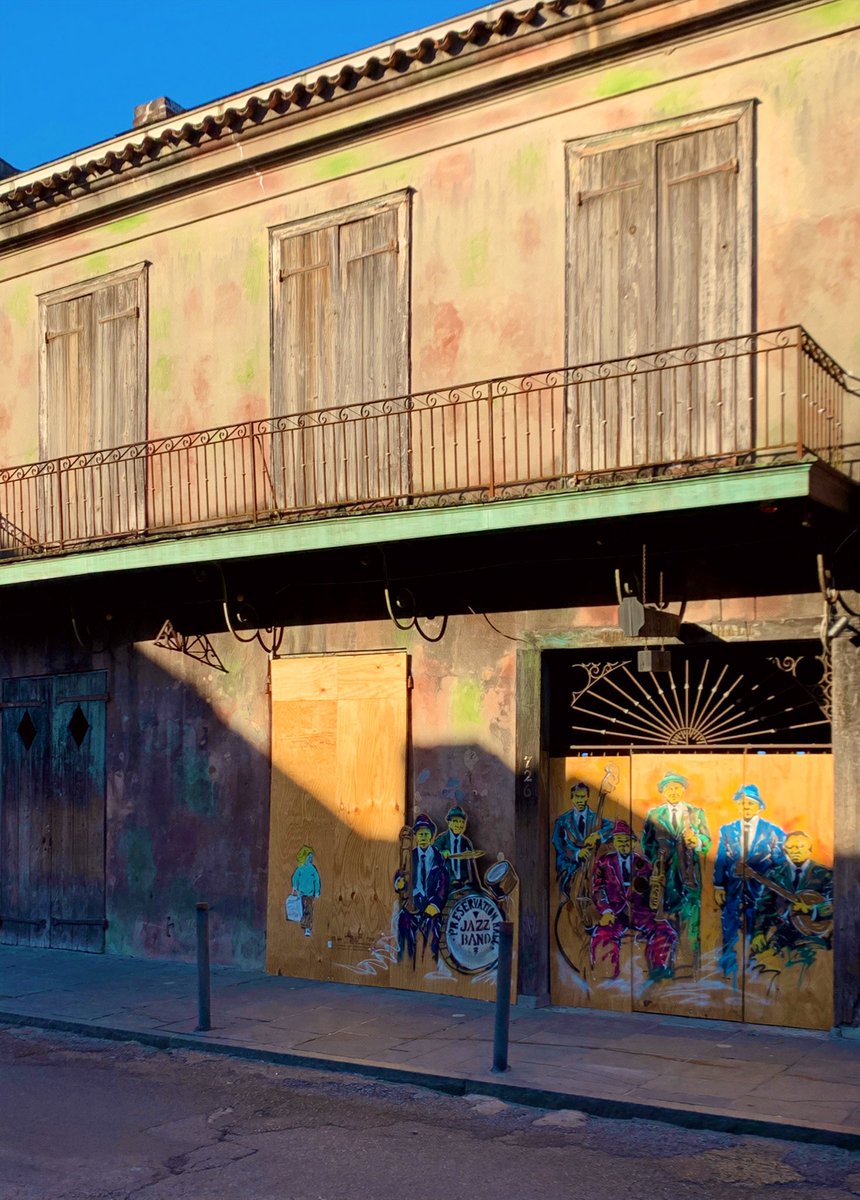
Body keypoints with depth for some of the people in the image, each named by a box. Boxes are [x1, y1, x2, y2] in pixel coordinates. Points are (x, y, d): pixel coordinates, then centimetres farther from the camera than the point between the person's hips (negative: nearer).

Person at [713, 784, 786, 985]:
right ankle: (730, 980, 14)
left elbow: (780, 866, 2)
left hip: (761, 893, -2)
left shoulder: (774, 832, 1)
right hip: (733, 891, 2)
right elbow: (720, 862, 7)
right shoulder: (727, 830, 8)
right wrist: (718, 886, 1)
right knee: (731, 936, 5)